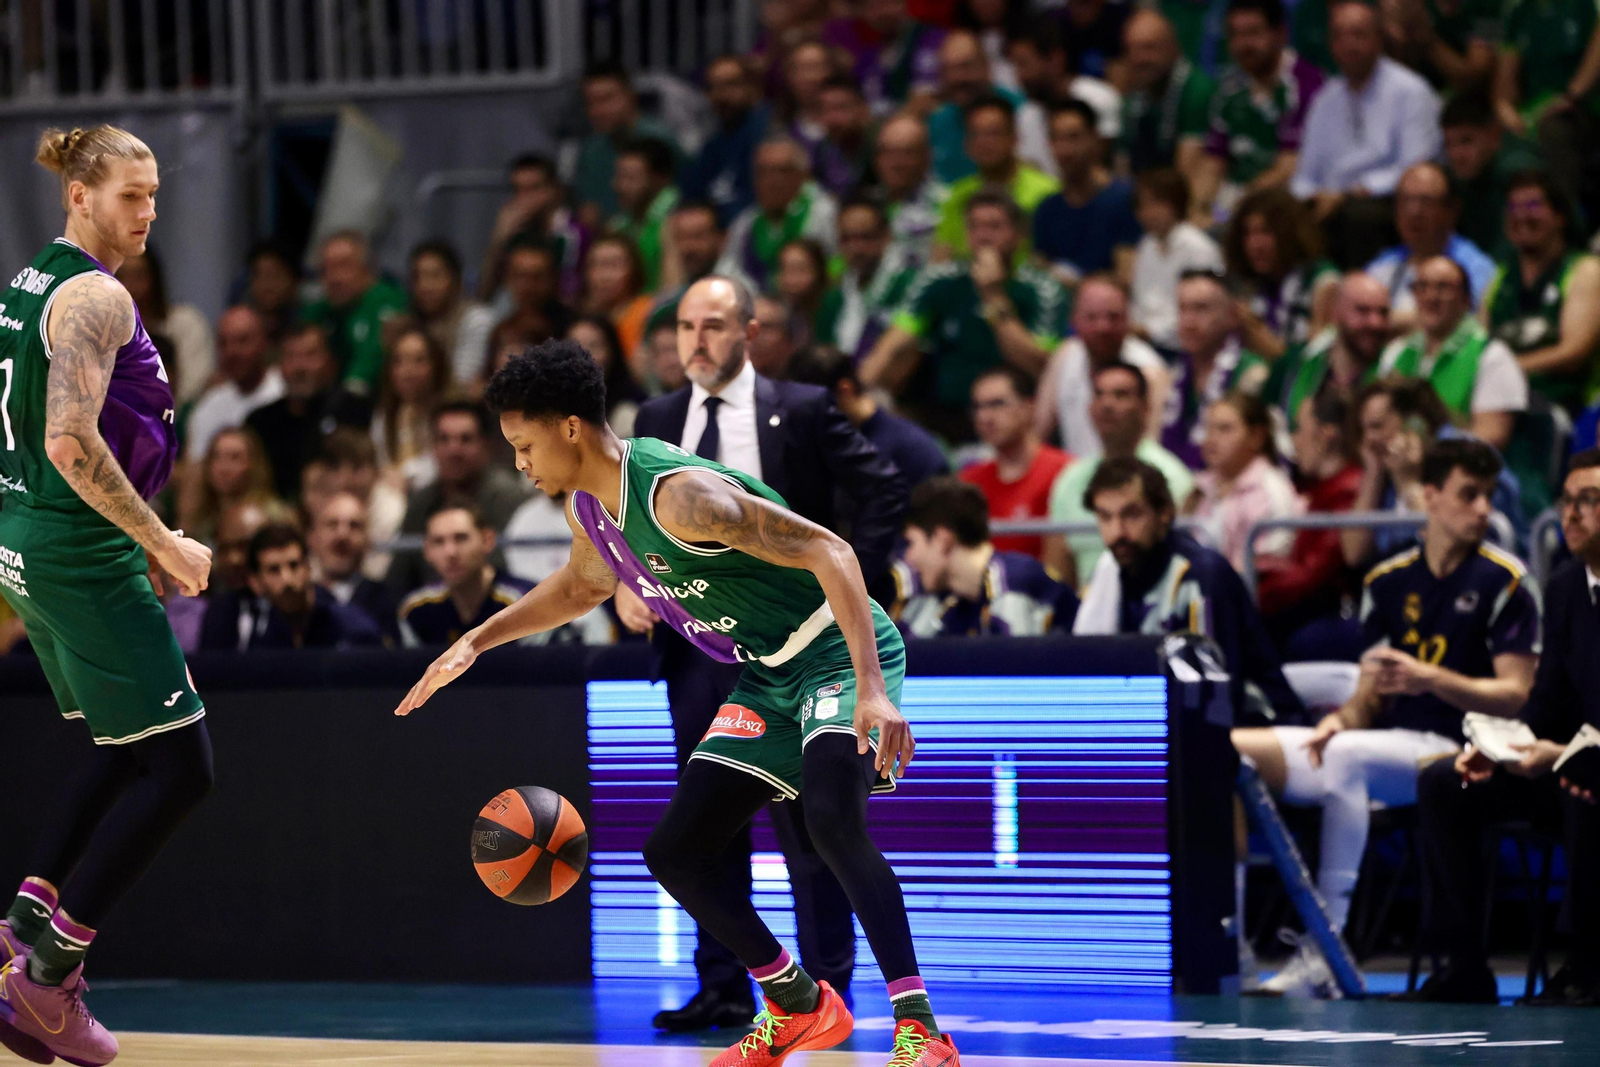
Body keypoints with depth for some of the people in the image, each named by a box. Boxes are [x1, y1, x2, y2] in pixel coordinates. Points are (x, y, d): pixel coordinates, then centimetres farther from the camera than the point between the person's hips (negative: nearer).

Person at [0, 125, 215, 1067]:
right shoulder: (96, 296, -16)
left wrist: (138, 539, 21)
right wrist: (163, 543, -19)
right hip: (82, 556, -10)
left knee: (128, 751, 21)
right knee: (178, 768, -5)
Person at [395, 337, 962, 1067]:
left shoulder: (677, 493, -28)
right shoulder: (590, 507, 2)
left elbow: (828, 552, -31)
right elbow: (585, 584, 27)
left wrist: (874, 692, -39)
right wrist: (477, 641, 19)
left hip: (839, 650, -9)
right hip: (767, 677, 9)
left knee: (833, 815, -34)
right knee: (674, 851, 5)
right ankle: (798, 1008, 22)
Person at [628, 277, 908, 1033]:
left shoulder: (800, 410, -2)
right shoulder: (657, 421, 10)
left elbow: (881, 489, -2)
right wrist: (624, 586, -3)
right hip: (693, 645, 4)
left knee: (805, 825, -2)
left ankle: (826, 991, 4)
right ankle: (722, 990, 13)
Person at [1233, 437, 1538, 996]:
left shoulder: (1505, 582, -3)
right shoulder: (1388, 581, 13)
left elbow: (1517, 695, -8)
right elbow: (1371, 693, 15)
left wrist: (1432, 679, -20)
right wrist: (1344, 717, -7)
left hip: (1452, 752, -6)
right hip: (1383, 742, 7)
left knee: (1349, 755, -38)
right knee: (1231, 748, -5)